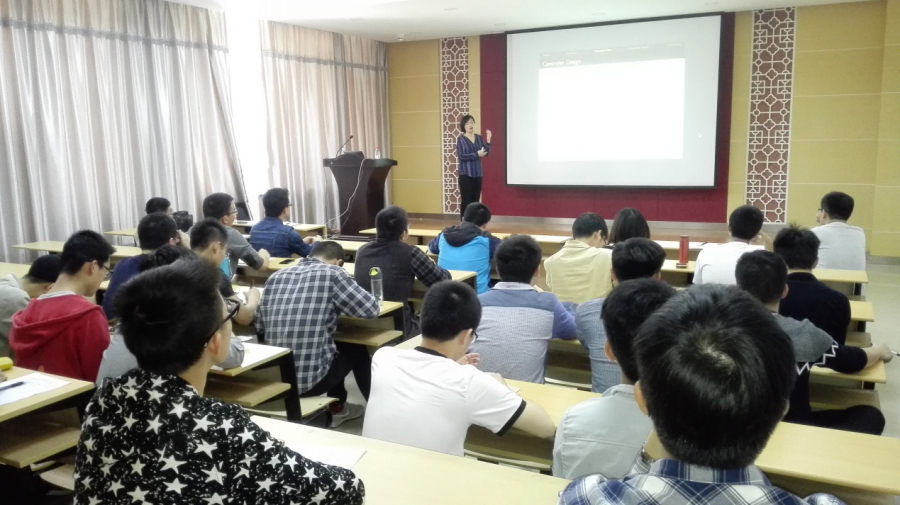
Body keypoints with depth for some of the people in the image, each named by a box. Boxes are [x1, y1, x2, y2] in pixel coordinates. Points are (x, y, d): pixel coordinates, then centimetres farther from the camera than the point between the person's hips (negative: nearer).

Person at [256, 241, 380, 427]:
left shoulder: (276, 276, 8)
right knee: (356, 349, 24)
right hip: (310, 377, -6)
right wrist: (339, 305, 17)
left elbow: (260, 326, 15)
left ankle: (337, 408, 44)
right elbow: (371, 309, -4)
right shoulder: (332, 273, -8)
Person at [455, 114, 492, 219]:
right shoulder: (461, 139, -5)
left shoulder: (479, 138, 9)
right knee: (466, 201, -4)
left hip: (477, 174, 5)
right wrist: (476, 154, -20)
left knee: (476, 201, 8)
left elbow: (486, 153, 6)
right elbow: (461, 156, -15)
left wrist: (488, 140, -8)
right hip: (465, 174, -5)